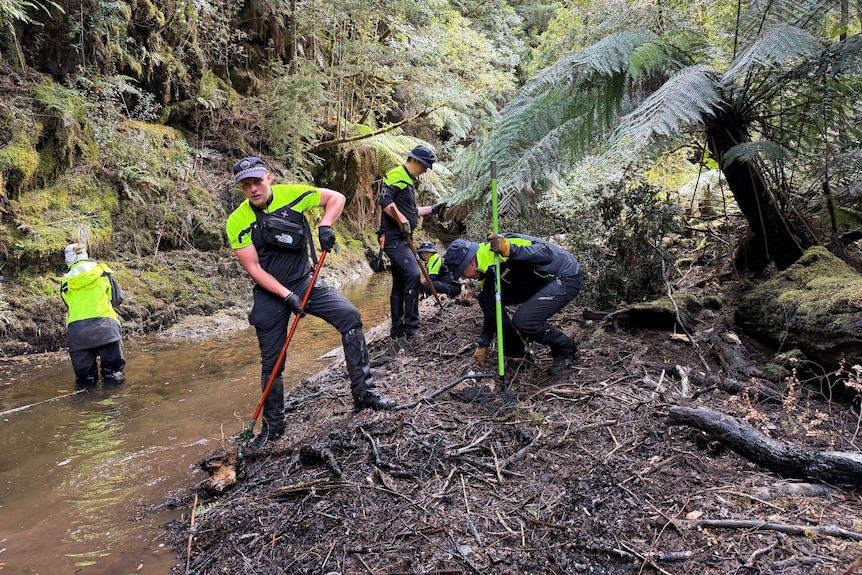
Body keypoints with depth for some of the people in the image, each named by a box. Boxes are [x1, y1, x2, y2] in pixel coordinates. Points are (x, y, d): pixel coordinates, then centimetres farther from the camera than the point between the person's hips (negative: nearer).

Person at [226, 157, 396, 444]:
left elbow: (336, 198, -2)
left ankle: (364, 392, -7)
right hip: (270, 293, -1)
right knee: (271, 362, 6)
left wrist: (325, 225, -21)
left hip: (305, 282, 1)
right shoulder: (237, 222, -11)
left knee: (350, 316, -18)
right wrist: (287, 295, -22)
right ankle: (273, 425, 26)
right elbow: (253, 267, -13)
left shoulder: (291, 193, -8)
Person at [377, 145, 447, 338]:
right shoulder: (396, 175, -9)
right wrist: (403, 220, -24)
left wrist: (432, 209, 26)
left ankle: (397, 329, 14)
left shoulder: (408, 180, 23)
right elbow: (384, 201, -22)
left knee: (400, 284, 10)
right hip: (393, 237, -10)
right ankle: (411, 325, -18)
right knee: (413, 274, -21)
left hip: (402, 239, 11)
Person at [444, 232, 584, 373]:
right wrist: (482, 346, 16)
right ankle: (514, 349, 12)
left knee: (523, 321, -26)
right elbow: (491, 309, 12)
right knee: (487, 299, -2)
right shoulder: (488, 270, 1)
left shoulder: (503, 244, -27)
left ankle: (567, 350, 0)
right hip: (539, 282, 9)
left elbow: (546, 254, -36)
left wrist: (509, 250, -49)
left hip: (567, 277, -9)